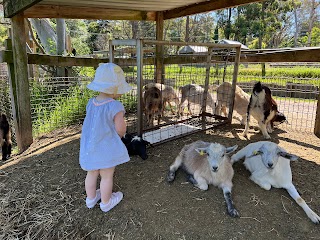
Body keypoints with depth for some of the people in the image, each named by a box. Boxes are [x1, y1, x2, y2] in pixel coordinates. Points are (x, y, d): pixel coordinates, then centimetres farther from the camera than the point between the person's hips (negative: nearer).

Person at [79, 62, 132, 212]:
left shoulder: (91, 103, -2)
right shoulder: (115, 106, -22)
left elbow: (93, 124, 7)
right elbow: (121, 129, -19)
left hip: (89, 148, 6)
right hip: (107, 149, -6)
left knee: (92, 174, 23)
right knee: (107, 177, 13)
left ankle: (91, 198, 44)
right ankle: (106, 202, 33)